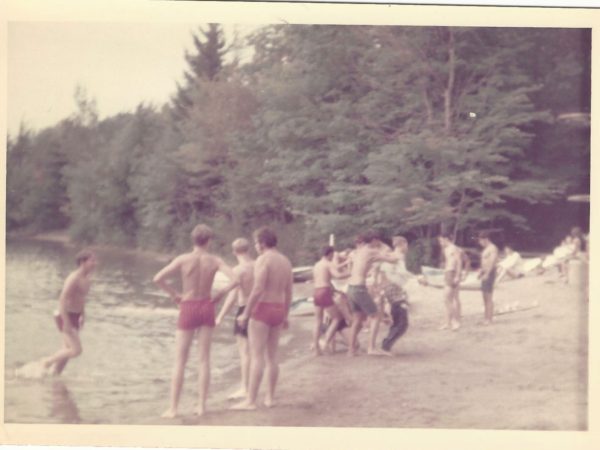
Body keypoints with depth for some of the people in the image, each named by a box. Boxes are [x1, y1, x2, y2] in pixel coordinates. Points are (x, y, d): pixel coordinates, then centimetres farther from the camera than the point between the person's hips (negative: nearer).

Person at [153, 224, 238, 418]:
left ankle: (173, 408, 3)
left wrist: (174, 294, -4)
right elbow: (235, 280, -16)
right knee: (204, 359, 10)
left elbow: (157, 279, -18)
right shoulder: (215, 261, -6)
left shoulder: (183, 259, -11)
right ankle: (202, 405, 11)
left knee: (180, 360, 4)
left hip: (188, 308, -2)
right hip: (207, 307, 2)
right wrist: (221, 293, -1)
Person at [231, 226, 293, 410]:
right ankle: (270, 397, 19)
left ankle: (250, 401, -5)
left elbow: (257, 290, -21)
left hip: (262, 309, -8)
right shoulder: (286, 261, 11)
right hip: (278, 310, 8)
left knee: (256, 357, -6)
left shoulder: (263, 259, -13)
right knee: (272, 356, 14)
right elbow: (289, 293, 14)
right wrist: (285, 316, 22)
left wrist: (245, 314, -16)